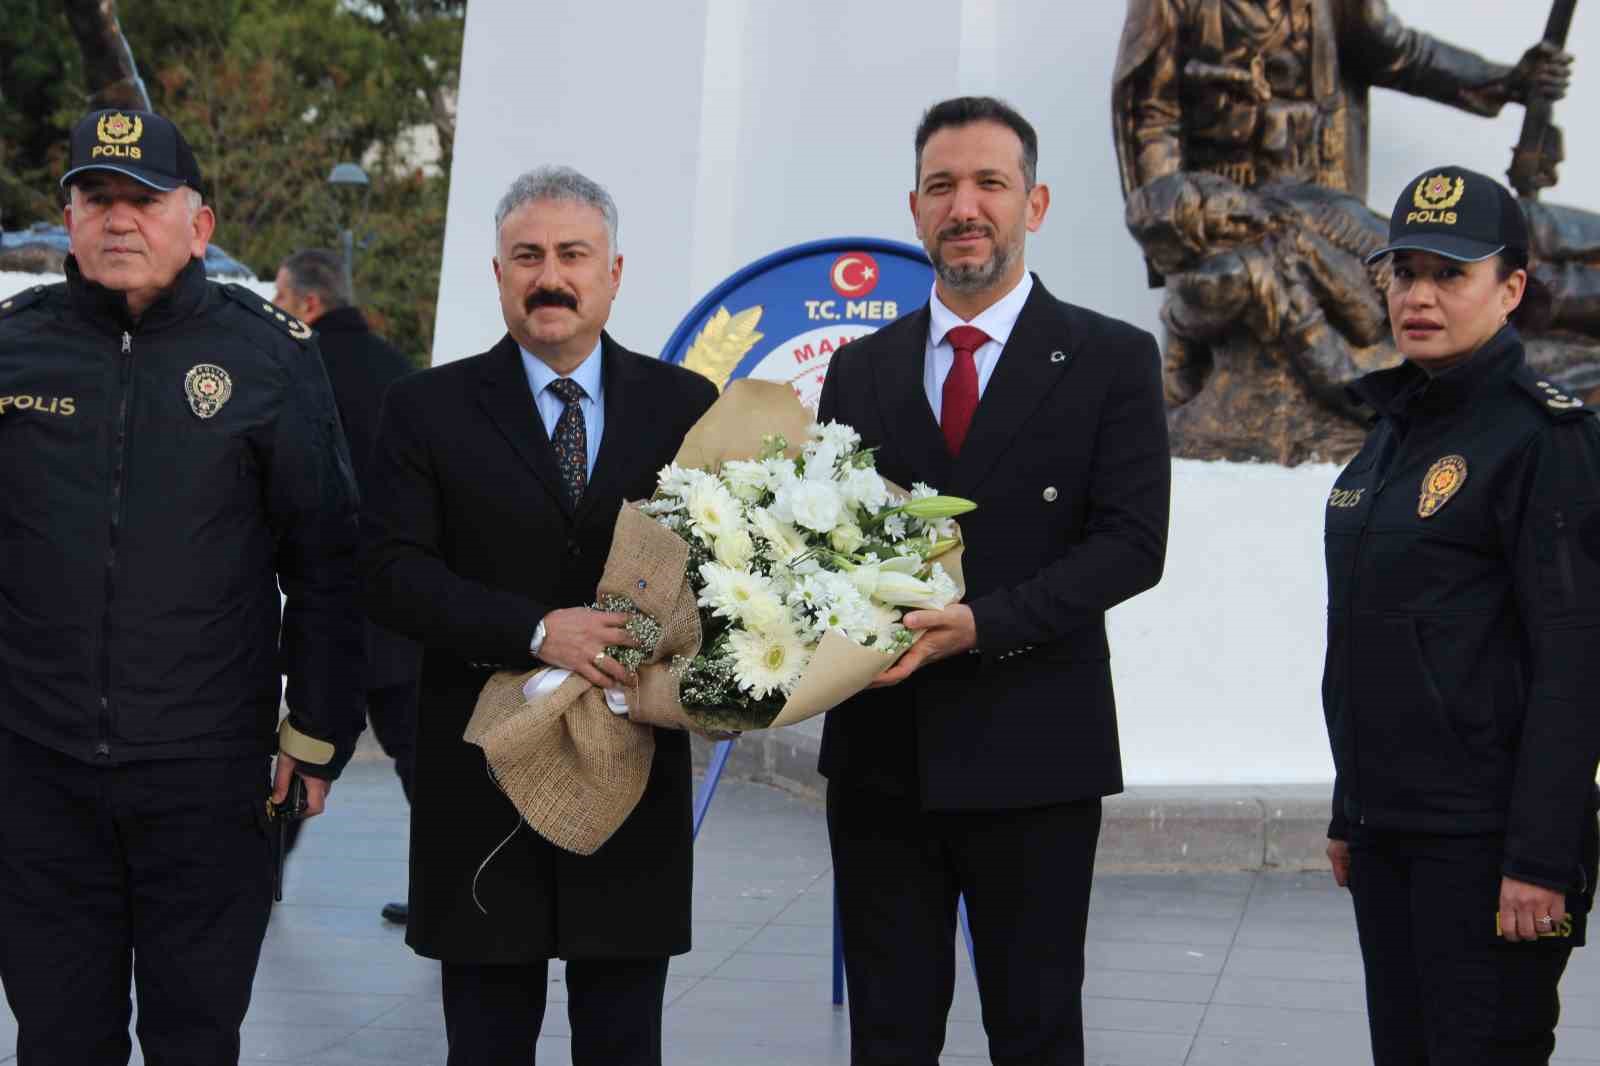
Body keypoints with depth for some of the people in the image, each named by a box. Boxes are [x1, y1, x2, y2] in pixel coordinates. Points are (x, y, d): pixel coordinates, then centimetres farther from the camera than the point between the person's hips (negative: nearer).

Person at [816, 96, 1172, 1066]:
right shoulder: (861, 369, 11)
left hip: (1032, 755, -3)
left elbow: (1132, 542, -9)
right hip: (880, 753, 3)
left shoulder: (1112, 359, 0)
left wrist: (983, 624, -21)